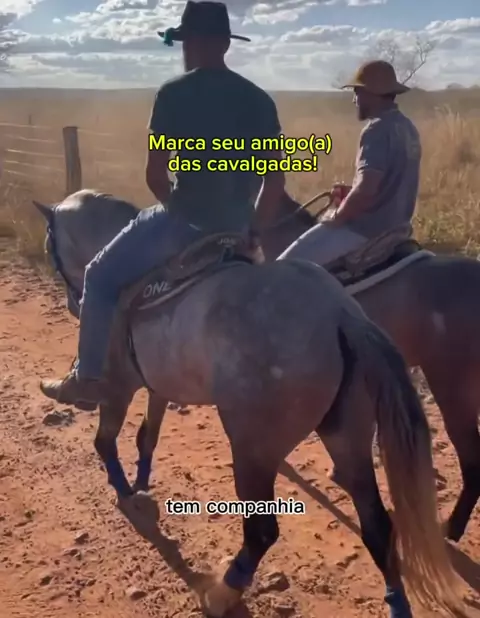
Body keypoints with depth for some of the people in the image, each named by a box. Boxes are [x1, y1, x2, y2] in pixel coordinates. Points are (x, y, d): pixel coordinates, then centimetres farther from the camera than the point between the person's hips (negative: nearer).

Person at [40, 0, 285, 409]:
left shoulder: (174, 93, -7)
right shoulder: (259, 99, 7)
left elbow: (155, 174, -9)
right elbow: (276, 180, 7)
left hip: (184, 220, -5)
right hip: (235, 230, 6)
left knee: (101, 277, 13)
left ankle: (90, 379, 16)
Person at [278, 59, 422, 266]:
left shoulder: (377, 130, -19)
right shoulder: (406, 128, 12)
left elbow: (366, 189, -29)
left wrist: (337, 217, -13)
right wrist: (350, 191, 12)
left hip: (367, 228, -10)